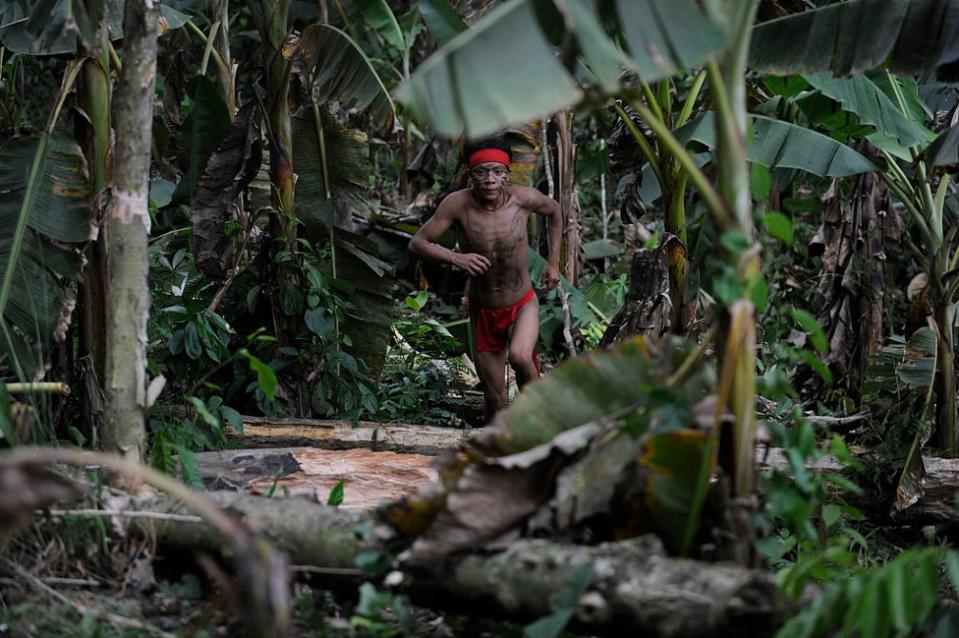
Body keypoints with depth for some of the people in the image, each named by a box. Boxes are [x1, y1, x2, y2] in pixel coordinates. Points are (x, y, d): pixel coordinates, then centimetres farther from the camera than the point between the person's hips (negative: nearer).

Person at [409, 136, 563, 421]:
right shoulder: (459, 203, -19)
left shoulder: (524, 198, -17)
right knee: (495, 402, 7)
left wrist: (554, 263, 5)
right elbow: (417, 243, -13)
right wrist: (456, 258, -29)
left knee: (519, 357, -32)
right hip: (483, 312, 1)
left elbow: (554, 211, 7)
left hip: (523, 305, -1)